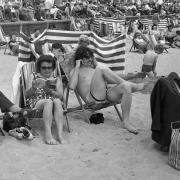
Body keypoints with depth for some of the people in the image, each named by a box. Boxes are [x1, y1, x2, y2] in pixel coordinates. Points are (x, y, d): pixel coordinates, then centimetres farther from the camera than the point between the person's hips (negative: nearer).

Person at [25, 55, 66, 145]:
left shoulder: (56, 79, 18)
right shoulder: (33, 77, 15)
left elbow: (60, 96, 2)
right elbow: (26, 95, 4)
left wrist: (49, 90, -16)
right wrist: (33, 87, -18)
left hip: (53, 101, 2)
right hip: (36, 103, -2)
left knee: (57, 101, -34)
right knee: (48, 101, -36)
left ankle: (60, 134, -44)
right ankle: (48, 135, -47)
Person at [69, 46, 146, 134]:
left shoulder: (95, 65, 26)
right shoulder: (75, 70, 12)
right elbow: (72, 86, -10)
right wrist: (77, 67, -5)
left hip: (106, 94, 5)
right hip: (92, 98, -5)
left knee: (126, 87, -24)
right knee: (100, 70, -25)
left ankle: (126, 121, -21)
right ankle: (134, 86, -17)